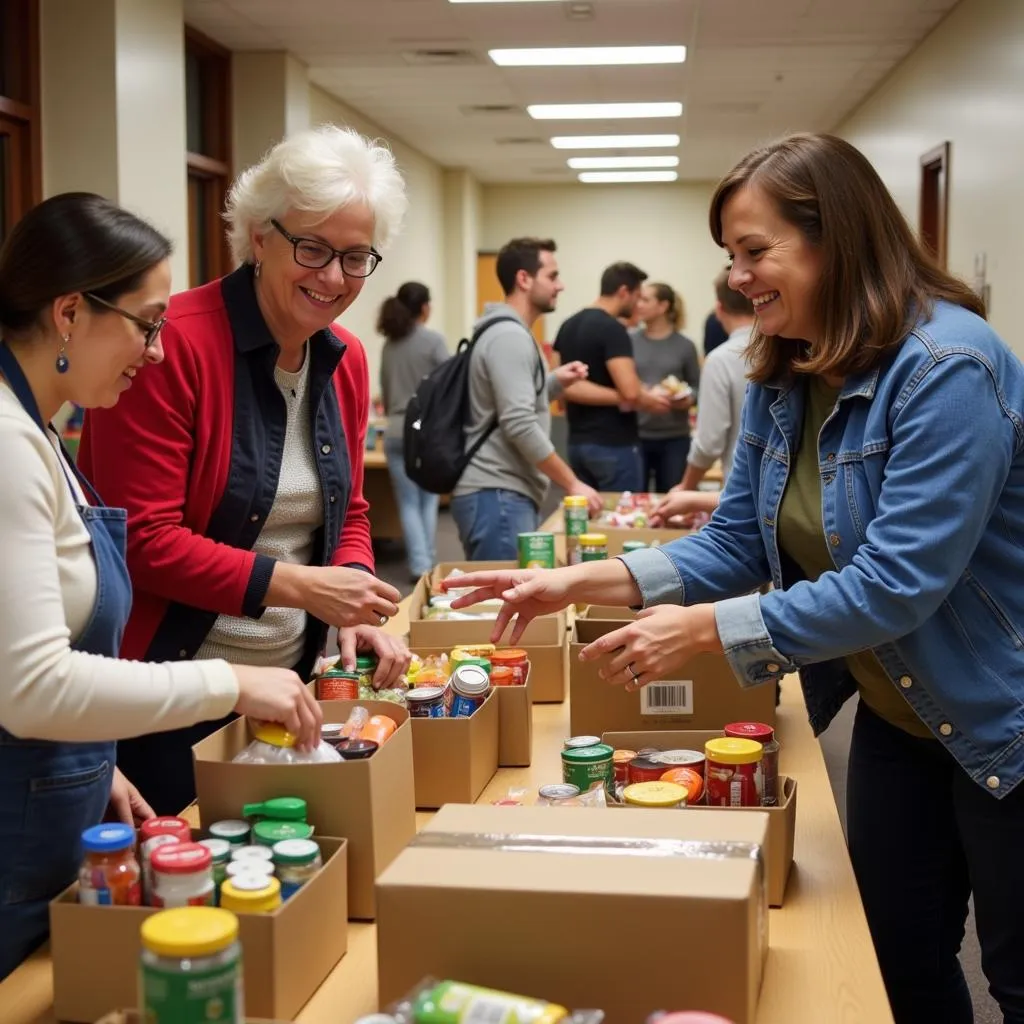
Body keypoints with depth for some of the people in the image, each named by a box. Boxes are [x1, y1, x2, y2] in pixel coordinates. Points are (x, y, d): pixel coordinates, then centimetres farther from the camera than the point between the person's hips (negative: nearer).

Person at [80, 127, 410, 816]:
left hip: (287, 682, 7)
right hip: (168, 697, -6)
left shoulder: (347, 361, 5)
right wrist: (298, 584, -24)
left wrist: (357, 608, -6)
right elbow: (143, 538, -20)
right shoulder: (175, 343, -18)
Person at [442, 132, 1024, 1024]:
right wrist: (578, 582, -12)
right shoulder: (781, 380, 0)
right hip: (896, 715, 7)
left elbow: (898, 582, -31)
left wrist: (701, 630, -30)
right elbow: (735, 548, 0)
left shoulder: (946, 366, -26)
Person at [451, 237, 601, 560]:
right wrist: (572, 484, -17)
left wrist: (555, 381, 12)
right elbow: (520, 426, -21)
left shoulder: (512, 333, 19)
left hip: (507, 493, 10)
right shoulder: (509, 336, -13)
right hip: (498, 495, -10)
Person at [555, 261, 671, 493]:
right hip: (614, 444, -8)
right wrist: (649, 401, -3)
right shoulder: (612, 329, -15)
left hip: (578, 442, 8)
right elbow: (630, 392, -25)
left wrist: (618, 398, -1)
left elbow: (564, 385, 3)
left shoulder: (569, 326, 9)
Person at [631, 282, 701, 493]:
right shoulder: (630, 341, 0)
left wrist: (689, 399, -15)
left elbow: (697, 387, 5)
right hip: (636, 435, 0)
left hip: (674, 438, 0)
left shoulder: (684, 346, -1)